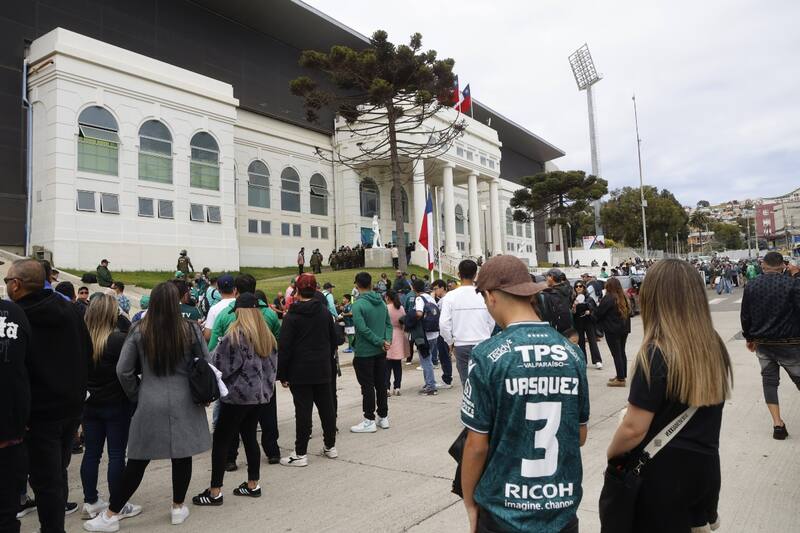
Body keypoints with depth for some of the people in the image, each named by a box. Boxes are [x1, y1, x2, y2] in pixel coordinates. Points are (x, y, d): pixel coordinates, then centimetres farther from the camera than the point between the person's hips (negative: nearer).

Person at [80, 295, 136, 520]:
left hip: (90, 405, 5)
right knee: (117, 454, 3)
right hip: (117, 406, -5)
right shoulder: (119, 339, -18)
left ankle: (90, 502, 23)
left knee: (91, 453, 13)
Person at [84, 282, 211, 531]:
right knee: (182, 455, 12)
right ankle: (178, 508, 25)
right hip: (184, 403, 0)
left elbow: (123, 370, -2)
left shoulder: (139, 331, -5)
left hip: (150, 404, 1)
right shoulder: (190, 329, -6)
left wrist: (136, 396, 12)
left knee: (138, 459, 11)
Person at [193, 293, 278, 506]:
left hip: (238, 395, -7)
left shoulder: (235, 334, -14)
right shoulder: (267, 335, 7)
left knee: (221, 440, 2)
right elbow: (272, 365, 13)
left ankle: (215, 492, 6)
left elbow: (220, 365, -13)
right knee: (250, 437, 16)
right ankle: (253, 484, 22)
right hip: (260, 394, 7)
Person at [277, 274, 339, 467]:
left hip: (300, 372, -5)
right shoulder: (325, 311, 4)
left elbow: (284, 347, -12)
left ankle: (301, 454, 6)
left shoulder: (292, 315, -11)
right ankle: (330, 446, 25)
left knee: (303, 411, -1)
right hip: (323, 369, 5)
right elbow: (333, 340, 11)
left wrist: (282, 374, -6)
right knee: (326, 407, 13)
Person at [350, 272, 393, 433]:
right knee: (381, 384, 14)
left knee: (367, 386, 2)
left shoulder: (358, 304, -15)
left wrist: (381, 342, -15)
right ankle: (383, 417, 22)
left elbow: (363, 328, -21)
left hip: (364, 352, -6)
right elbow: (388, 323, 5)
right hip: (380, 352, 6)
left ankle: (369, 421, 8)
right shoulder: (381, 302, 6)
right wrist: (387, 340, -6)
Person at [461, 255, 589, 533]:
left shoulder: (487, 355, -17)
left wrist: (470, 504, 1)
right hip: (564, 509, 4)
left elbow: (477, 445, -14)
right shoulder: (572, 353, -4)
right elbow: (580, 435, 5)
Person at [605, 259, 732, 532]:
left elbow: (634, 429, -21)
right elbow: (704, 411, 10)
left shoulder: (657, 354, -24)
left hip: (663, 473, -6)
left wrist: (611, 454, -3)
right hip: (706, 466, 6)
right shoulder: (714, 346, -3)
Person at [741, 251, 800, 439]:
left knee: (769, 380, 10)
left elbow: (745, 316, 6)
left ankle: (777, 423, 5)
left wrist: (749, 337, 16)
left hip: (762, 343, 3)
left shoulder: (751, 285, 0)